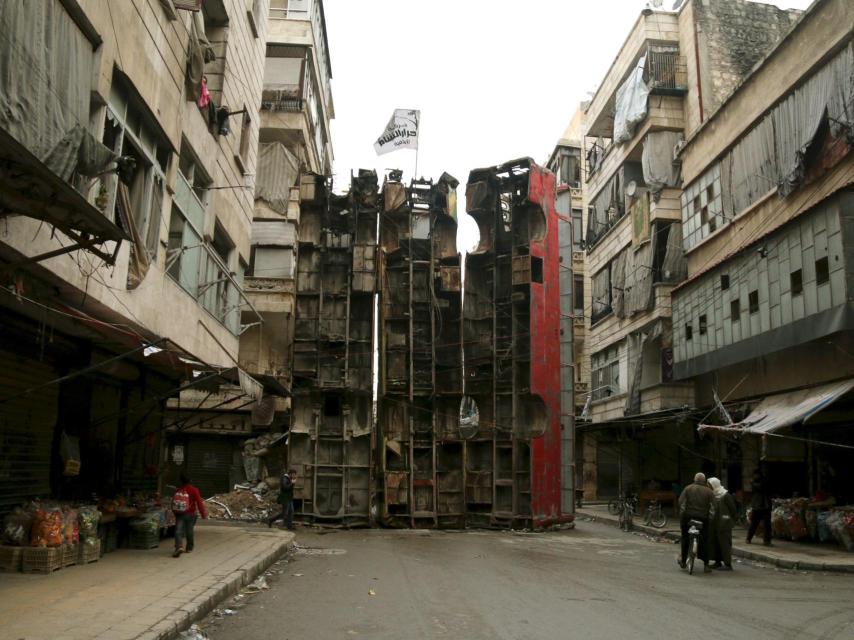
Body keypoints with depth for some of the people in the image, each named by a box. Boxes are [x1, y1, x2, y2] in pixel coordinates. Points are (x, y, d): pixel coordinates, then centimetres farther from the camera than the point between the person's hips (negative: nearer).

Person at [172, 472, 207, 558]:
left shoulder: (177, 490, 0)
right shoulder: (194, 490, -9)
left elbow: (173, 502, 7)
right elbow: (199, 503, -10)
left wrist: (175, 513, 21)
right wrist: (203, 514, -3)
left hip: (179, 515, 1)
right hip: (190, 514, 0)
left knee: (178, 531, -3)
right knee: (189, 531, 13)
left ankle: (179, 547, -24)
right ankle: (189, 548, 25)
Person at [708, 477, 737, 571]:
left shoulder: (726, 496, -12)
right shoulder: (713, 495, 9)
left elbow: (733, 509, -8)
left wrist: (732, 521, -3)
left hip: (724, 524, -7)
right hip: (715, 523, 7)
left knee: (725, 543, -6)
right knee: (715, 542, 9)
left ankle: (727, 564, -1)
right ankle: (718, 561, 19)